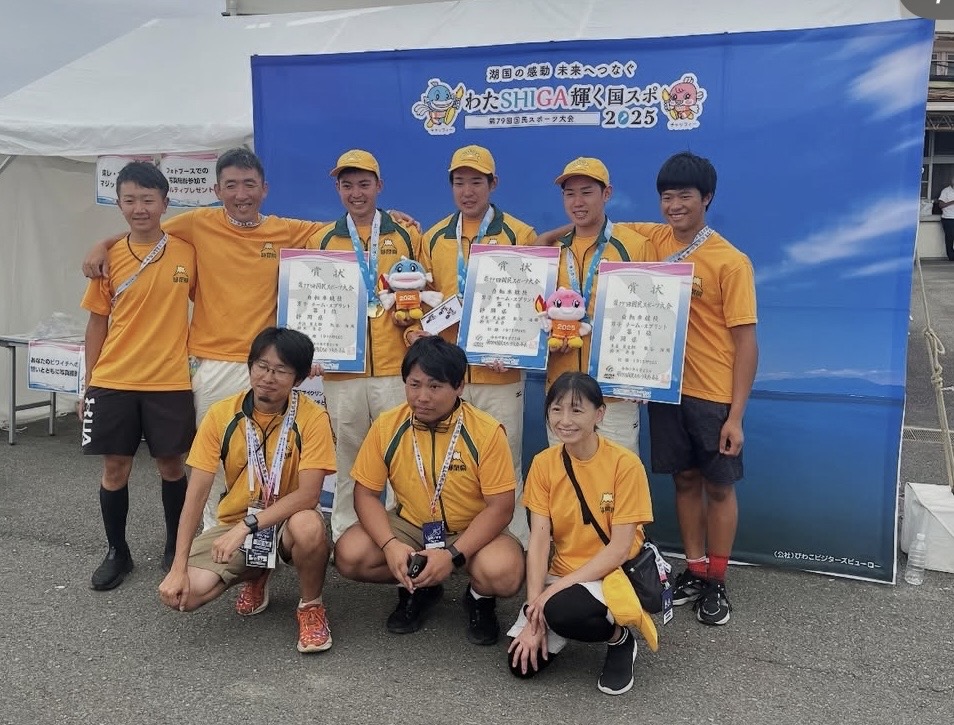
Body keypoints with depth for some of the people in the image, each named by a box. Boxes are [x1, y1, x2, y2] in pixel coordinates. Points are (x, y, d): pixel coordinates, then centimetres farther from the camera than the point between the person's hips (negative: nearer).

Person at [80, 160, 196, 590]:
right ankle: (117, 552, 26)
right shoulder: (109, 259, 0)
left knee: (171, 464, 9)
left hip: (169, 381, -1)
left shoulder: (187, 252, -2)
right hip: (113, 382, 1)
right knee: (115, 468, 8)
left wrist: (191, 348, 0)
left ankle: (175, 547, 29)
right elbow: (98, 323, 6)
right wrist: (89, 382, 6)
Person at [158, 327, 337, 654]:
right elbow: (197, 493, -11)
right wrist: (179, 567, -17)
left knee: (309, 526, -38)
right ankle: (253, 575, 15)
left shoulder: (313, 418, -18)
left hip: (287, 521, -3)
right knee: (180, 594, -19)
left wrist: (246, 526, -32)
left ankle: (311, 606, -6)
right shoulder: (222, 414, -11)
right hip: (234, 523, 3)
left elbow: (308, 494, -24)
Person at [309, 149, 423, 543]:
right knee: (347, 453, 9)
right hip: (341, 367, 1)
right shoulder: (321, 241, 10)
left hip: (396, 364, -1)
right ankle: (344, 535, 22)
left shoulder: (407, 236, 7)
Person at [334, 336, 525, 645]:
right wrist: (390, 545, -24)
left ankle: (479, 597, 7)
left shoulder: (486, 432, -20)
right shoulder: (387, 426, -12)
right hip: (409, 526, 3)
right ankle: (417, 589, 9)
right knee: (349, 555, -21)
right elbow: (365, 494, -6)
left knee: (503, 573, -33)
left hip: (472, 531, -3)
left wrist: (453, 555, -29)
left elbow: (500, 507, -18)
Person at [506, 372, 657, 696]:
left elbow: (620, 548, -17)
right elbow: (538, 541, -9)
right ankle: (557, 617, 18)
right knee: (523, 663, -12)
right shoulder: (543, 463, -5)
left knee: (562, 608, -34)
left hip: (613, 573, -4)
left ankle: (620, 638, -2)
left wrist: (557, 588, -22)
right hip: (563, 574, 4)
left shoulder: (625, 463, -17)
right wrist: (534, 615, -17)